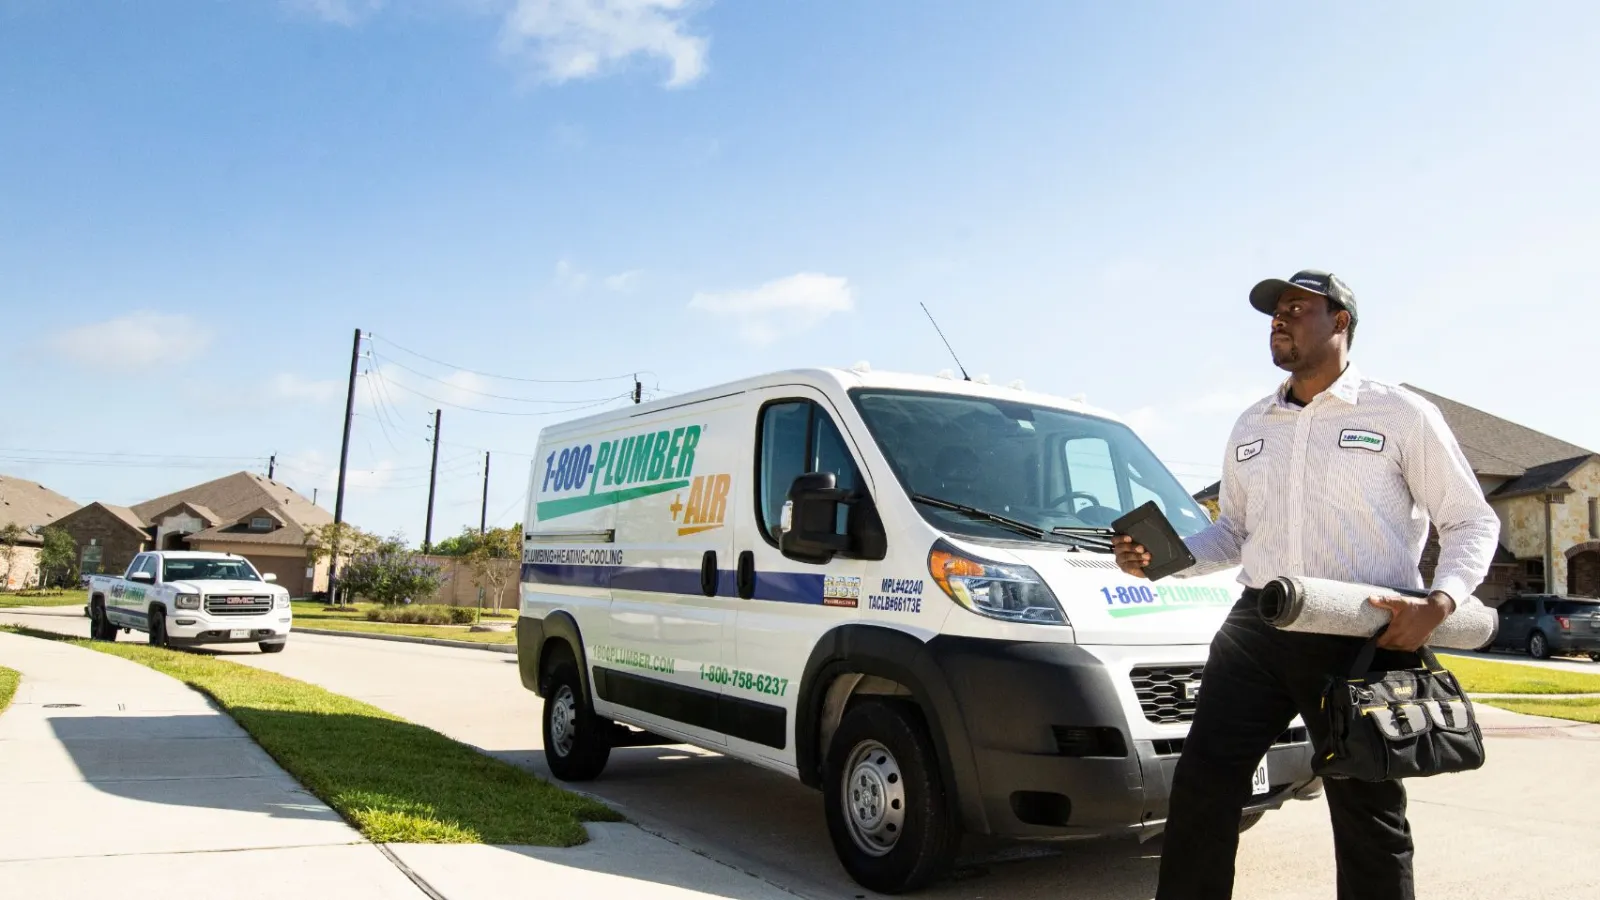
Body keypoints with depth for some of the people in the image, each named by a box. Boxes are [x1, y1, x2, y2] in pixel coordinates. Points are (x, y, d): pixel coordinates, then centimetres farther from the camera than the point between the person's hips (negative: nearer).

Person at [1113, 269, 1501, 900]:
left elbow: (1472, 521, 4)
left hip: (1364, 637, -4)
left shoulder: (1402, 415, 2)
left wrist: (1438, 602, -13)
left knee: (1368, 812, 7)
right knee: (1202, 785, -3)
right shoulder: (1251, 427, 17)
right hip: (1256, 628, 4)